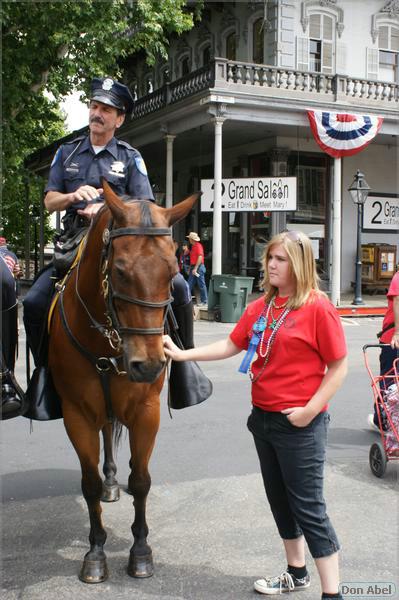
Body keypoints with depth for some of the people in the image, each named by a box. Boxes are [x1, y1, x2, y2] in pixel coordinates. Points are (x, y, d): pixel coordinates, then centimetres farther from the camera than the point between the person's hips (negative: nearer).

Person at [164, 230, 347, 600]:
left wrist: (310, 409, -18)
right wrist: (182, 354, 2)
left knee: (308, 507, -2)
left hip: (300, 423, -7)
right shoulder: (260, 307, 5)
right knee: (279, 499, 19)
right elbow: (231, 346, 9)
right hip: (263, 418, 7)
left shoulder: (318, 307, -14)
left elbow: (338, 366, -13)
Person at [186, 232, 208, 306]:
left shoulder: (198, 246, -13)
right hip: (193, 267, 9)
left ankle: (204, 301, 1)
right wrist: (190, 268, 13)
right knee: (190, 284, 8)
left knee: (201, 284, -4)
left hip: (199, 267, -9)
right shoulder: (192, 246, 16)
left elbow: (200, 257, -21)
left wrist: (195, 268, -24)